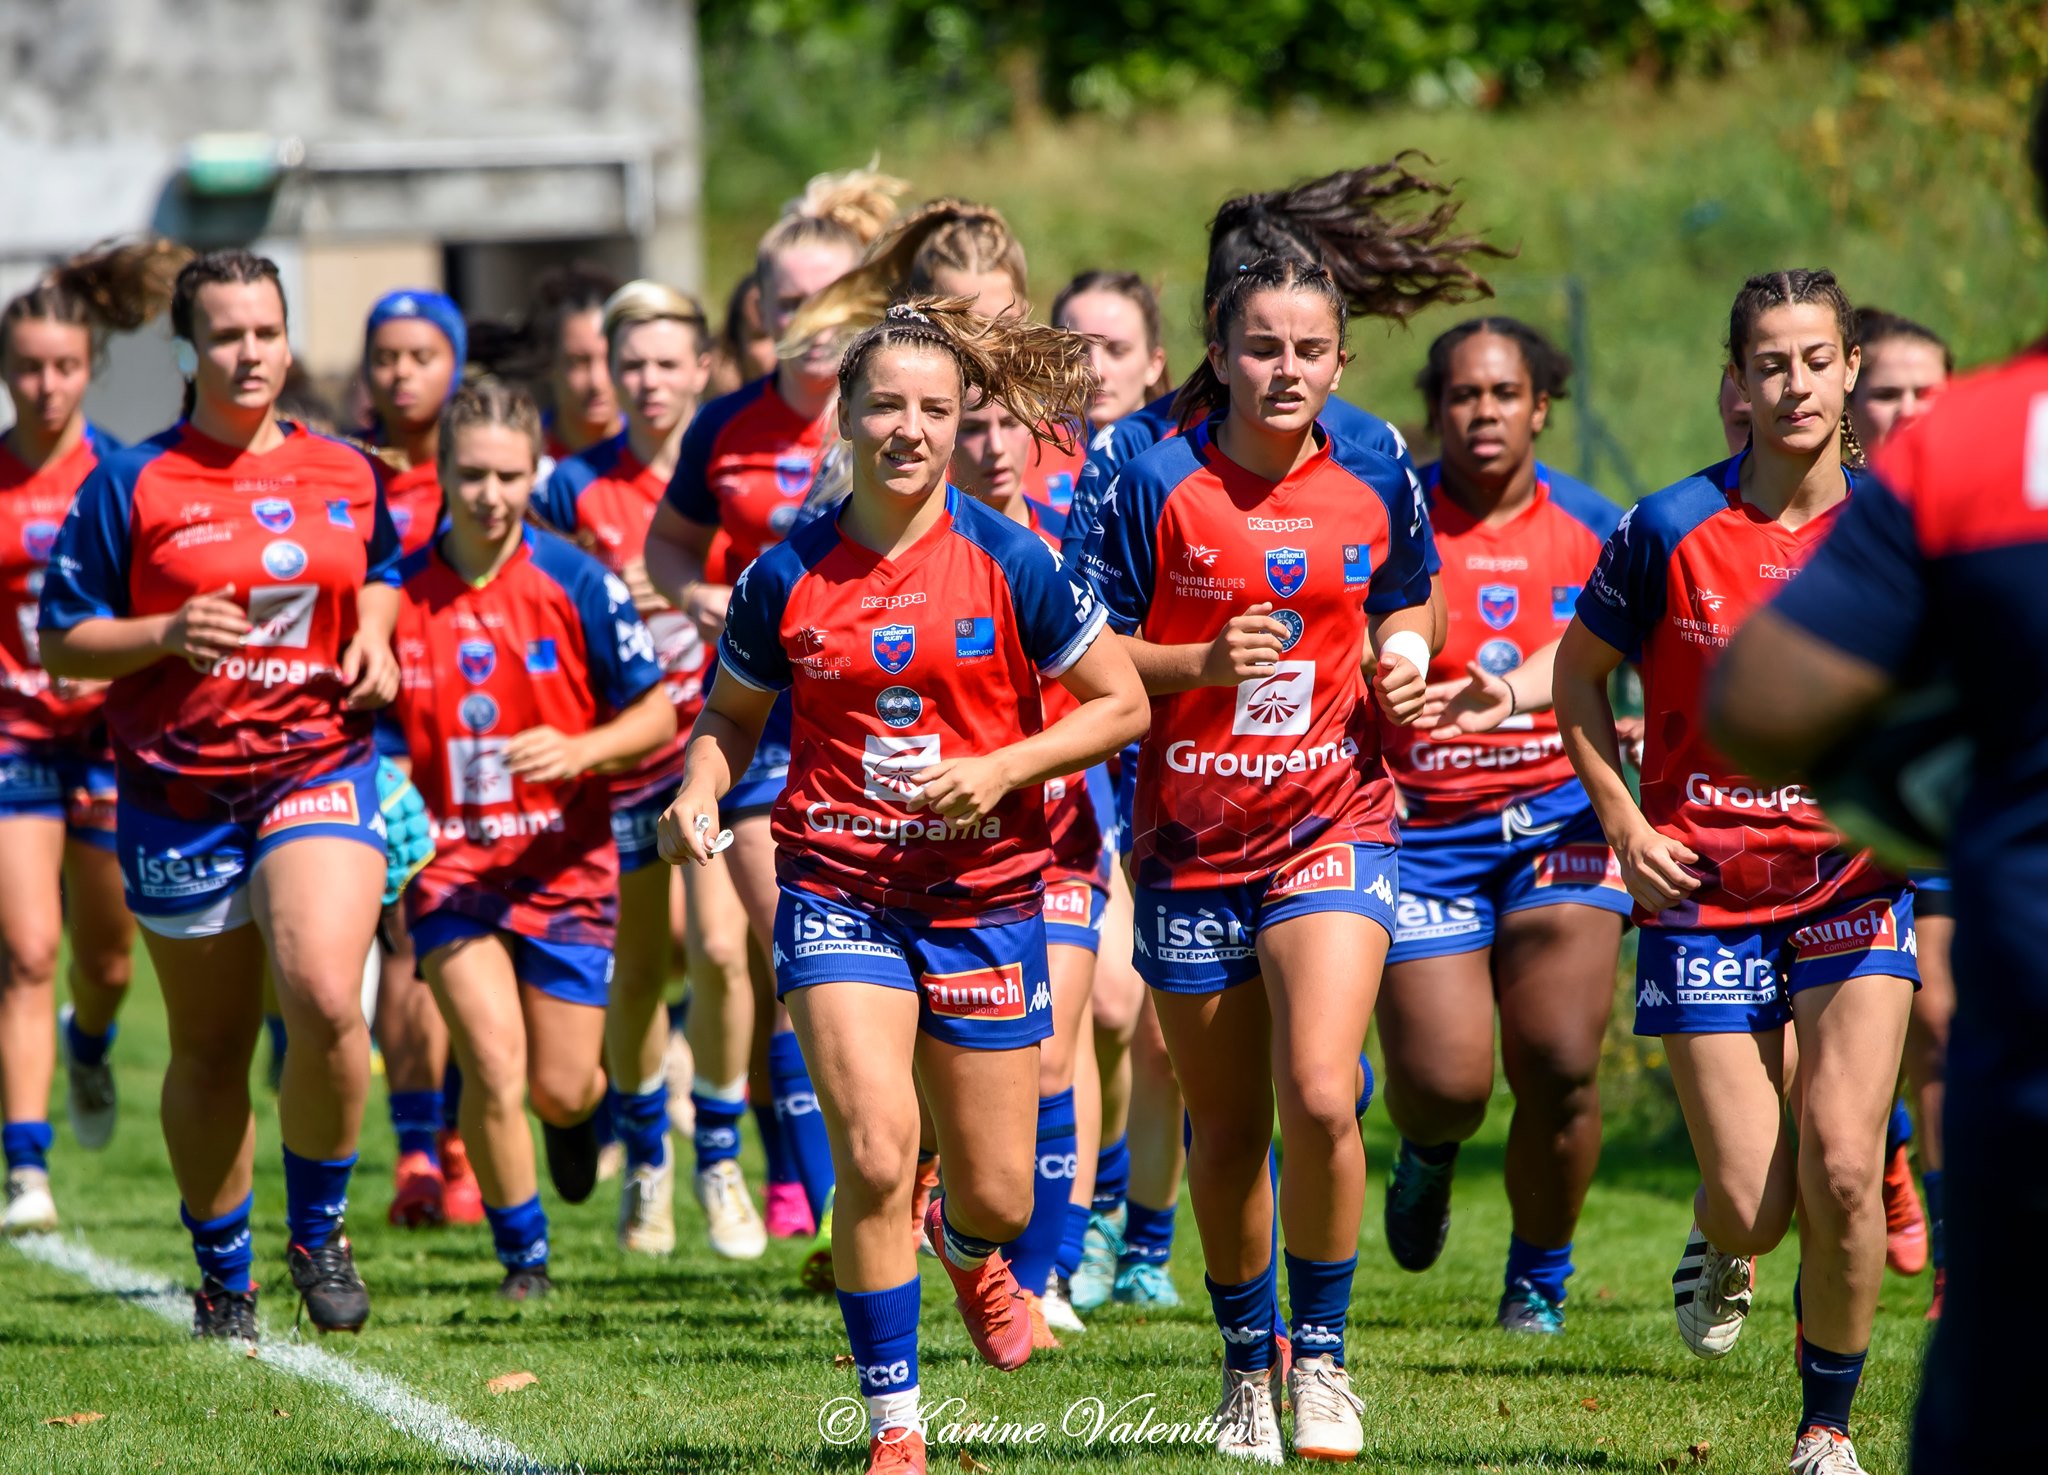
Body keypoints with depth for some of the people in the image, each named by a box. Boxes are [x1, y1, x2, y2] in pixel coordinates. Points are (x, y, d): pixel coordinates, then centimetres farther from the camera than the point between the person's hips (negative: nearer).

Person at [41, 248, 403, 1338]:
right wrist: (166, 635, -19)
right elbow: (60, 641, -2)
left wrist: (375, 638, 4)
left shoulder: (345, 475, 6)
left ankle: (319, 1229, 1)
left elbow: (381, 573, 26)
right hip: (181, 788, -1)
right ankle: (222, 1277, 27)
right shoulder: (131, 485, -3)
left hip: (321, 767, 1)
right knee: (209, 1049, 8)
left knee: (326, 1001, -22)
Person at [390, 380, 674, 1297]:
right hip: (448, 867, 0)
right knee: (494, 1063, -16)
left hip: (563, 866, 0)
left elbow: (657, 714, -1)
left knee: (561, 1087, 3)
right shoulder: (396, 597, -4)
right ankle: (523, 1253, 5)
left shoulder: (578, 585, -7)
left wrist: (579, 751, -18)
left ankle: (578, 1111, 43)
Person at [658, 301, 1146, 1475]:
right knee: (876, 1157, -18)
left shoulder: (1009, 562, -7)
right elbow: (734, 714, 13)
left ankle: (966, 1249, 47)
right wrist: (700, 792, -8)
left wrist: (1004, 769, -15)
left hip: (985, 893, 0)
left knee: (998, 1195, 6)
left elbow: (1122, 704, -1)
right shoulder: (788, 578, -3)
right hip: (838, 887, 0)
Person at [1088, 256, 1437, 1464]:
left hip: (1335, 822, 0)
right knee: (1228, 1126, 9)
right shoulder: (1158, 487, -7)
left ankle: (1323, 1348, 1)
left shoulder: (1377, 486, 0)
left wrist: (1404, 665, -2)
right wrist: (1202, 662, -20)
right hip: (1192, 838, 0)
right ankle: (1248, 1363, 29)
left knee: (1319, 1096, -18)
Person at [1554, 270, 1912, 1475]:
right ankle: (1724, 1238, 35)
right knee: (1755, 1210, -4)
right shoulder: (1674, 529, -7)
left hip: (1852, 883, 0)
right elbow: (1578, 674, 6)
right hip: (1707, 890, 0)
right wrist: (1625, 825, -3)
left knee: (1841, 1171, -14)